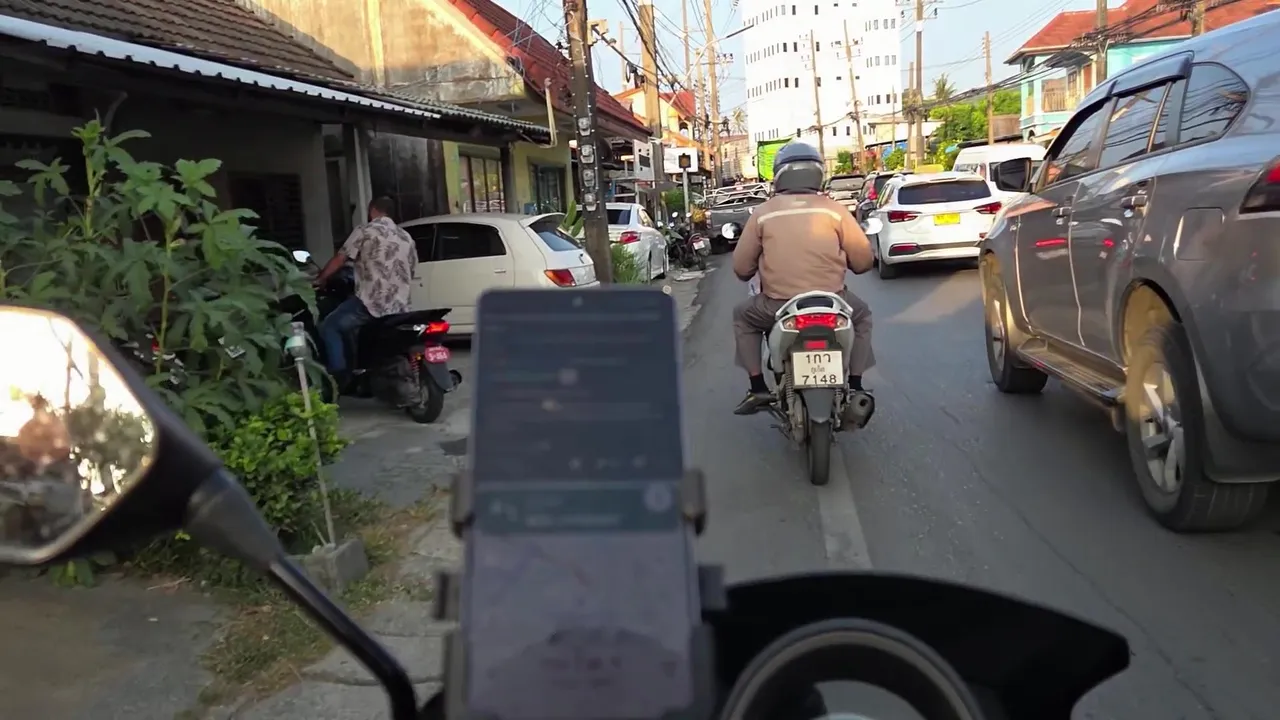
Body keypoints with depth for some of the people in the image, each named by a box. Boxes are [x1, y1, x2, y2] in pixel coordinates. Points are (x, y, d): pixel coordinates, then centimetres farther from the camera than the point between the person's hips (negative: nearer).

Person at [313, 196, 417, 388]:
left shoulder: (365, 231, 0)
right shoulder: (407, 238, 20)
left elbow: (339, 259, 1)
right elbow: (411, 272, 24)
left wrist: (320, 279, 15)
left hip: (370, 302, -7)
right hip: (399, 307, 7)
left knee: (329, 328, 7)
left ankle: (340, 378, -5)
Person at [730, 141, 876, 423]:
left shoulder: (763, 212, 1)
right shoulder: (833, 209, 1)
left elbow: (741, 267, 4)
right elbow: (863, 260, 1)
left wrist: (750, 274, 29)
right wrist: (843, 264, 25)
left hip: (777, 305, 0)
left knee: (743, 317, 29)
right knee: (861, 315, 31)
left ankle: (758, 388, 22)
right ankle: (855, 388, 25)